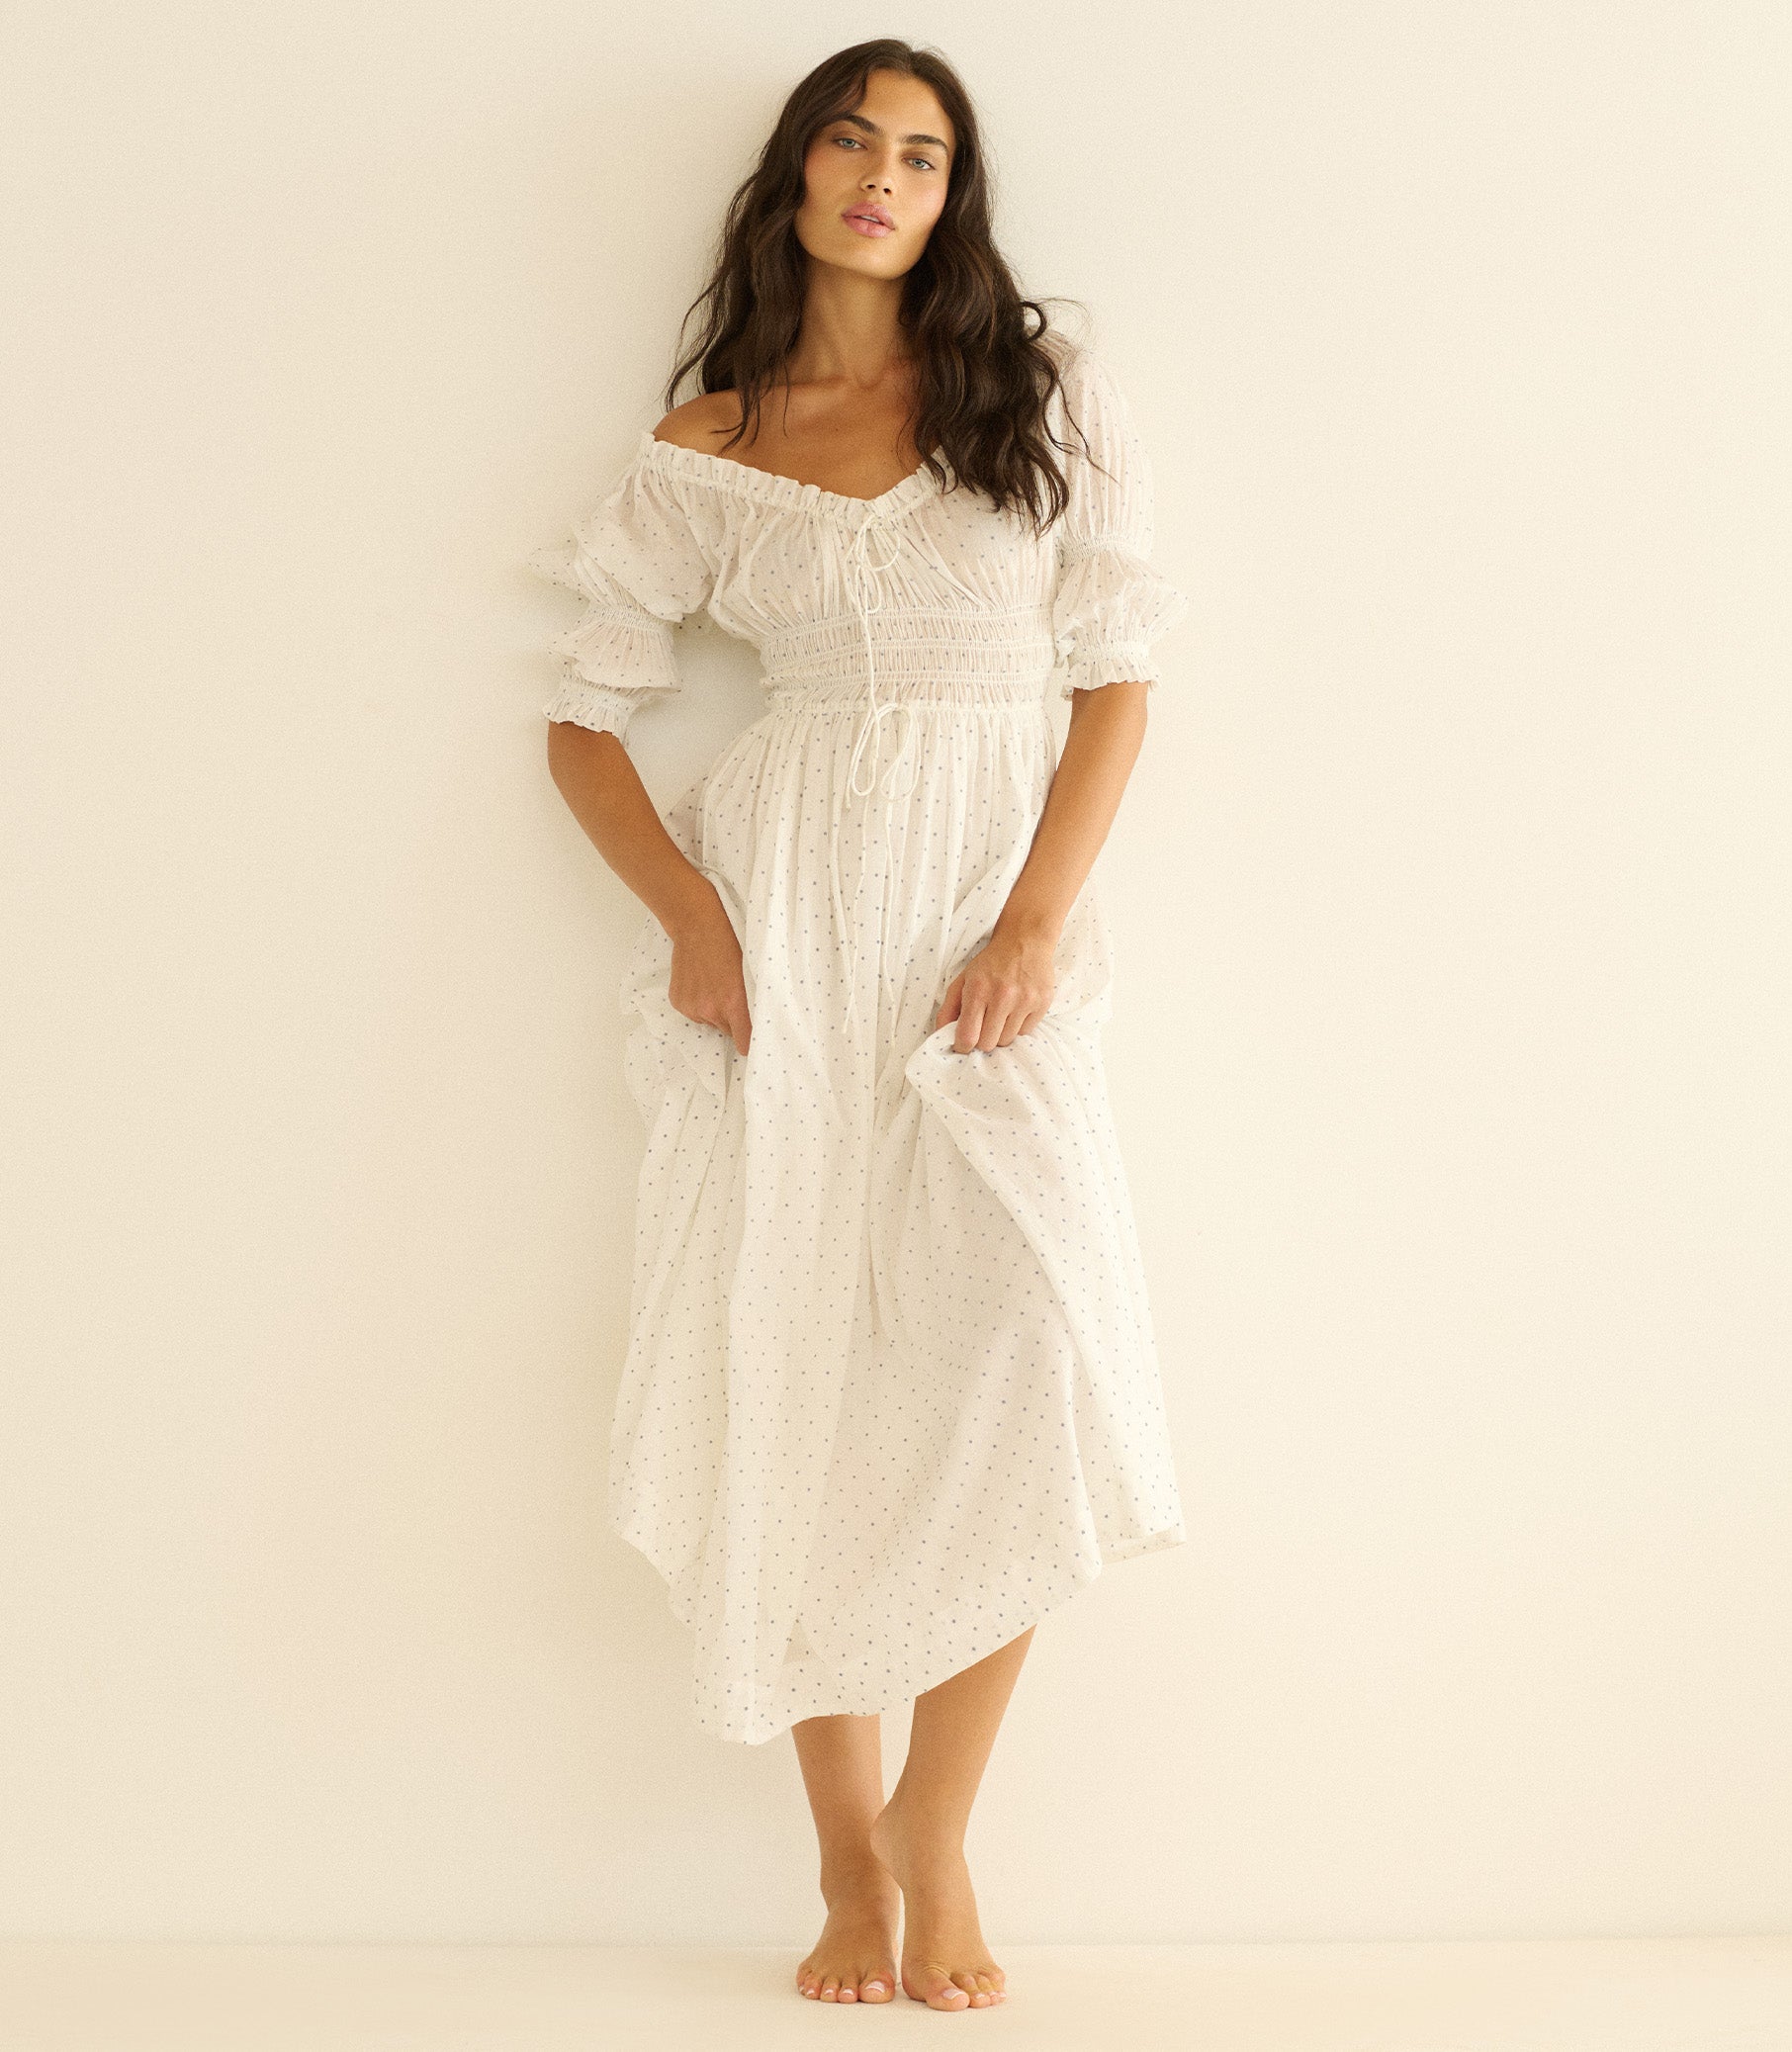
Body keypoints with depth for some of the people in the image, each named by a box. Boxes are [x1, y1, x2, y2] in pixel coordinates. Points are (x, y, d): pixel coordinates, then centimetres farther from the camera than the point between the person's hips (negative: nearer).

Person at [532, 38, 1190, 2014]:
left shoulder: (1044, 390, 8)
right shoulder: (707, 444, 10)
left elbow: (1116, 676, 4)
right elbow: (584, 715, 10)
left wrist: (1038, 921, -8)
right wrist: (686, 914, -6)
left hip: (992, 905, 0)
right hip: (782, 908, 1)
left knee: (1028, 1349, -16)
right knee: (794, 1368, -3)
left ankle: (937, 1827, 2)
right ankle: (846, 1849, 12)